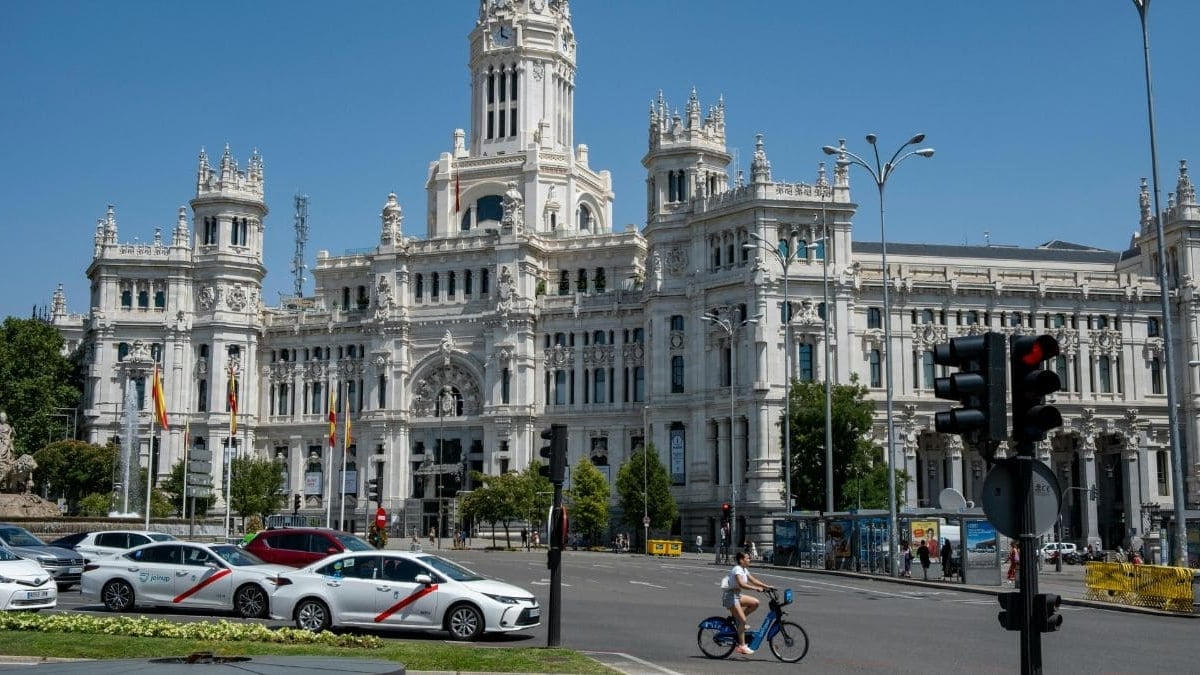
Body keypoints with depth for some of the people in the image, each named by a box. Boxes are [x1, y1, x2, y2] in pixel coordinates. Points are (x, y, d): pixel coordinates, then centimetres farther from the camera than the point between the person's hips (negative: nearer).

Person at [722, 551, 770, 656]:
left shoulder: (744, 570, 13)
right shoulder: (737, 570, -18)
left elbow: (753, 580, 15)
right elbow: (741, 584, -31)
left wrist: (766, 586, 5)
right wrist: (756, 588, -35)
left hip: (737, 595, 9)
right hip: (730, 595, -9)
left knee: (755, 602, 0)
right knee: (742, 620, -12)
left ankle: (738, 620, 8)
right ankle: (741, 646, -7)